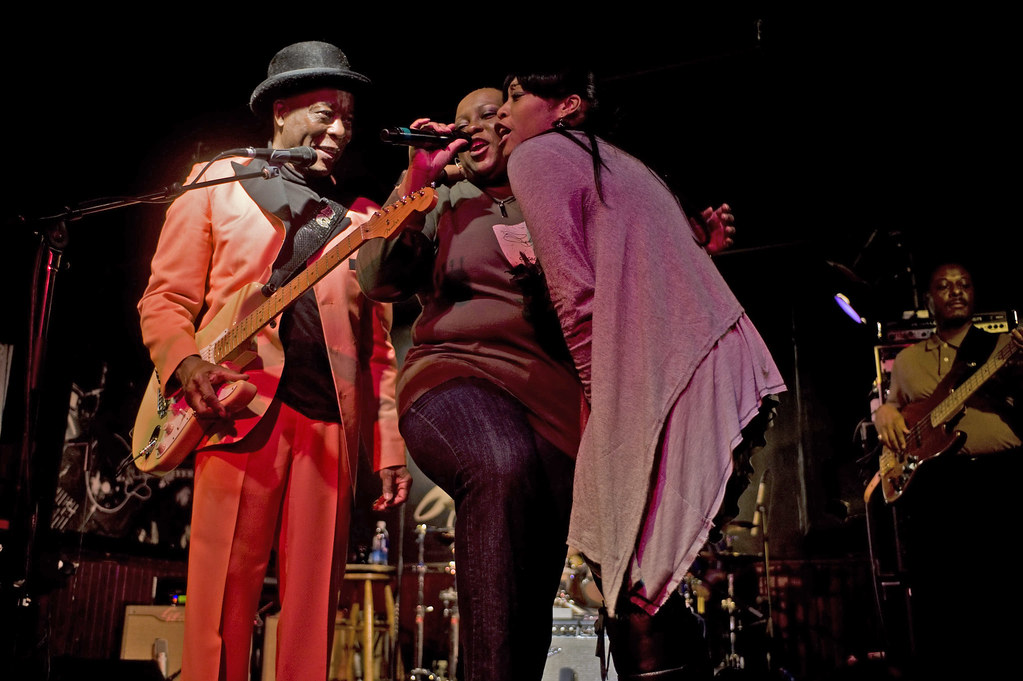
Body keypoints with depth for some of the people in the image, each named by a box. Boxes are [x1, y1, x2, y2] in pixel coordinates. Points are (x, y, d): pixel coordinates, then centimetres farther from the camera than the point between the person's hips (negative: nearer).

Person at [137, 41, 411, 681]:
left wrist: (391, 446, 7)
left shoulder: (360, 218, 20)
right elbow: (165, 297, 8)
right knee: (223, 600, -4)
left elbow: (379, 346, 15)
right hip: (240, 411, -2)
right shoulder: (218, 183, 13)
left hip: (333, 422, 3)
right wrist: (187, 366, -12)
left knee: (314, 608, 3)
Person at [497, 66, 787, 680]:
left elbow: (575, 296, -9)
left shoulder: (536, 157, 1)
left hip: (667, 385, -9)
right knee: (657, 588, 13)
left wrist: (599, 397, 0)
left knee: (635, 583, -5)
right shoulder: (619, 163, 27)